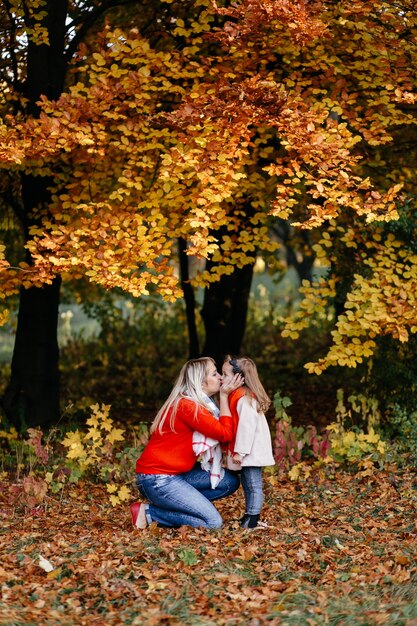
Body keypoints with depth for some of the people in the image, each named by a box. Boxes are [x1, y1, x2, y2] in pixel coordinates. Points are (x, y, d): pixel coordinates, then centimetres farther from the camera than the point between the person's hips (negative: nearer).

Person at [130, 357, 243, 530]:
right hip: (157, 479, -10)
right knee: (213, 522, -14)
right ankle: (149, 512, -5)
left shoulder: (200, 404, 12)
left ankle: (170, 505, 4)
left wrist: (225, 394, 0)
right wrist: (224, 396, -11)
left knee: (230, 481, 4)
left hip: (177, 472, 10)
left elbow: (221, 429, 3)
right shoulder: (186, 405, -20)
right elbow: (226, 433, -18)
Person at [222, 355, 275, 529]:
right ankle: (248, 516, 25)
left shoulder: (245, 399, -20)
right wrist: (237, 451, 18)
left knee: (253, 485, -5)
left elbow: (247, 426, -24)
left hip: (252, 452, -10)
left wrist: (240, 451, -24)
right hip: (250, 453, 10)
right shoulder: (238, 397, 13)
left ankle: (253, 520, -3)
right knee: (247, 485, 17)